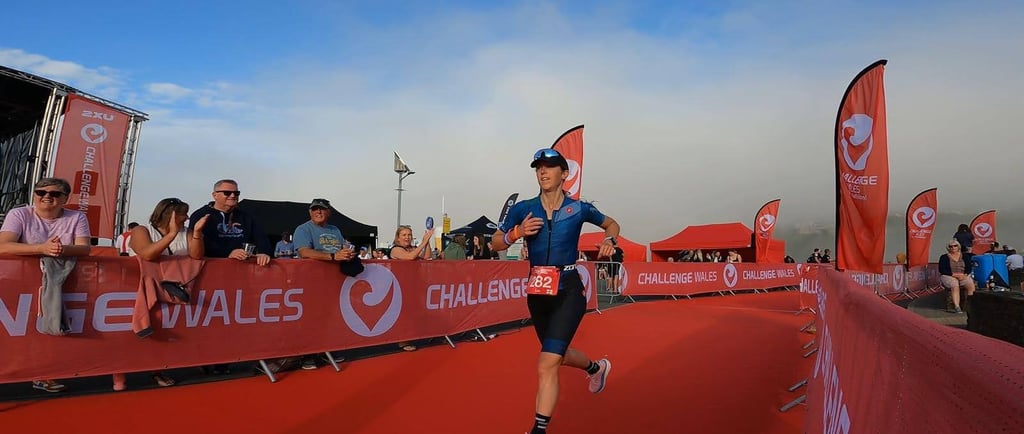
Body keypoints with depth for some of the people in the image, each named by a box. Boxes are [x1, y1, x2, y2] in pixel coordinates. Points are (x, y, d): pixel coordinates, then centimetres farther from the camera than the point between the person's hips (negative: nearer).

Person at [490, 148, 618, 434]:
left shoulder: (578, 209, -5)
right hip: (537, 293, 4)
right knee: (559, 355, 24)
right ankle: (596, 368, 56)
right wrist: (517, 232, -15)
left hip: (568, 293, -4)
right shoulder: (523, 210, -2)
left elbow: (612, 224, 13)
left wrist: (609, 241, -8)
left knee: (546, 366, -16)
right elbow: (495, 243, 4)